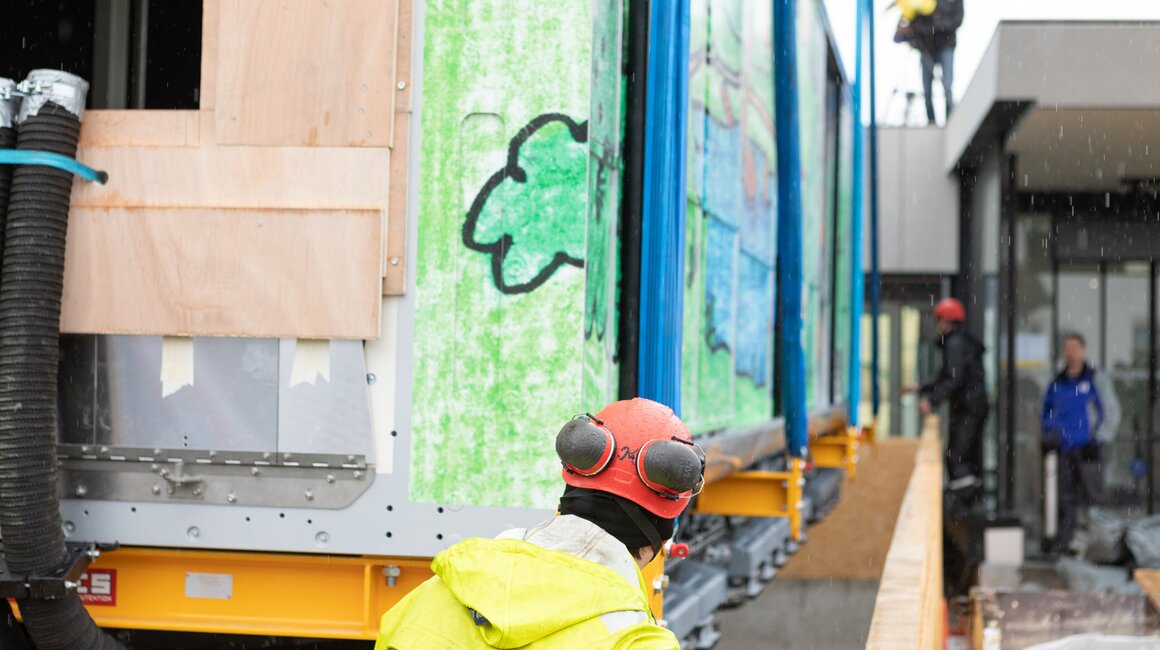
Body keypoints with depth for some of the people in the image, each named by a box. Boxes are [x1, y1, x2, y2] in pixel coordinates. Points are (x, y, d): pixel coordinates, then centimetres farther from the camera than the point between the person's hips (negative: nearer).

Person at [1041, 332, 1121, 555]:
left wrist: (1098, 439, -7)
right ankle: (1061, 543, 9)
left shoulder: (1096, 380, 0)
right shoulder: (1057, 383, 14)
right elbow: (1047, 411, 26)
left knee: (1092, 495, -7)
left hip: (1086, 450, -4)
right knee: (1066, 497, 6)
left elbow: (1112, 413, 0)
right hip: (1063, 450, 5)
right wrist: (1049, 436, 13)